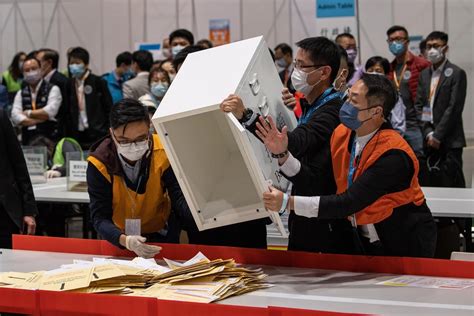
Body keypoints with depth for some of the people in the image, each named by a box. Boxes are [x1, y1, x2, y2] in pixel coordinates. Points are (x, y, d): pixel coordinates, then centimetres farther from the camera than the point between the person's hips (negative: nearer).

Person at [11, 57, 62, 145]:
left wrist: (28, 113, 0)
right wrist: (38, 120, -11)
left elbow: (50, 112, -11)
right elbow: (15, 116, -1)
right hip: (27, 140, 3)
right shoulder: (20, 94, 14)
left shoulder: (53, 89, 3)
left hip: (49, 140, -3)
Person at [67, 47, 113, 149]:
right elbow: (69, 111, 12)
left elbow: (108, 107, -3)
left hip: (96, 133, -4)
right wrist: (69, 133, 6)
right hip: (77, 133, 4)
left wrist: (108, 132, -7)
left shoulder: (98, 82, -3)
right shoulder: (70, 84, 9)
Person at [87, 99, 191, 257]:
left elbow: (179, 196, -19)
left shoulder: (164, 153, -20)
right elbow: (100, 217, -23)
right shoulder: (99, 163, -22)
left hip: (161, 234, 1)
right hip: (119, 236, -1)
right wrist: (125, 240, -43)